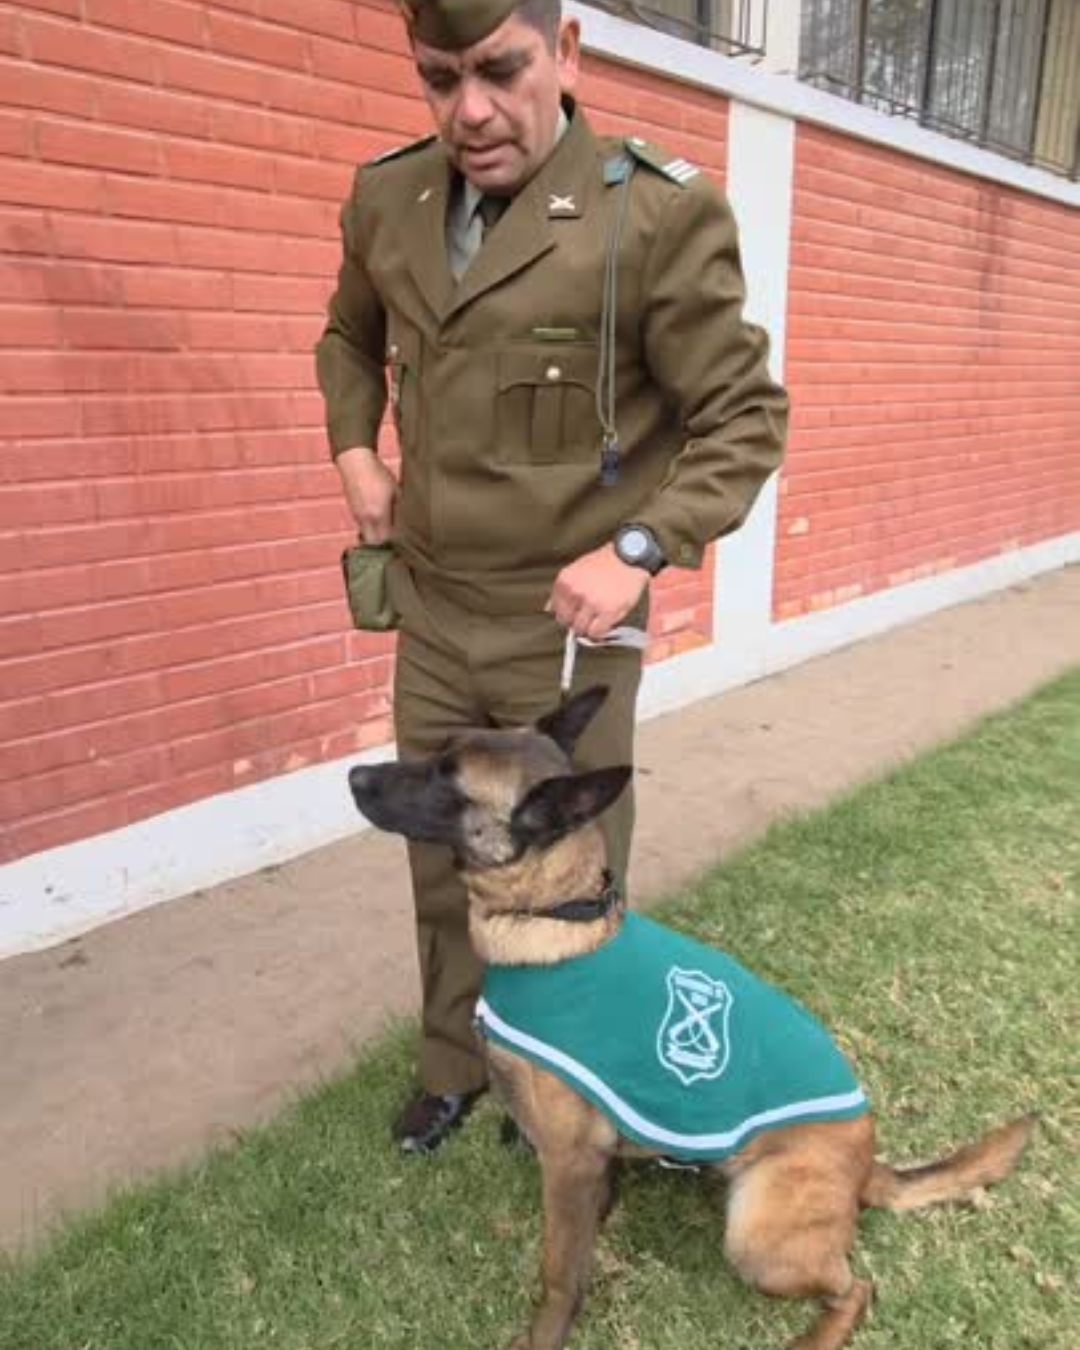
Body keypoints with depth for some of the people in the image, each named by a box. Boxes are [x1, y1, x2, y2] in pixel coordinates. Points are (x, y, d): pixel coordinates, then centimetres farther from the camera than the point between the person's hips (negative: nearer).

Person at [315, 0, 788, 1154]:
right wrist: (354, 453, 8)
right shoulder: (387, 200, 3)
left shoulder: (657, 213, -14)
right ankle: (452, 1066, 44)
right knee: (443, 869, 20)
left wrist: (641, 550, -20)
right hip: (430, 623, 5)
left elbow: (745, 418, -9)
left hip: (567, 633, -5)